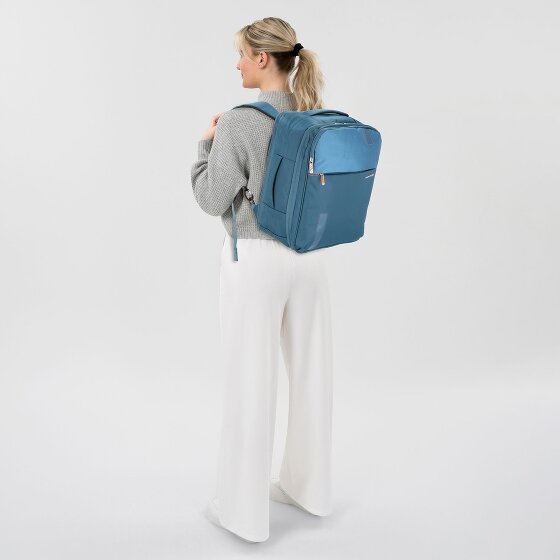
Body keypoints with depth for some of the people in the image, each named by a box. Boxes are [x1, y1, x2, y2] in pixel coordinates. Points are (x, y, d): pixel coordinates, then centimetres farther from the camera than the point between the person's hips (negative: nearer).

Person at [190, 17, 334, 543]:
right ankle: (308, 486, 33)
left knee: (250, 380, 5)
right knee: (311, 372, 15)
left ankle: (244, 509, 19)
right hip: (309, 256, 6)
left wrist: (206, 144, 5)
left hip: (256, 259, -6)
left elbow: (212, 201, -10)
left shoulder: (239, 122, -16)